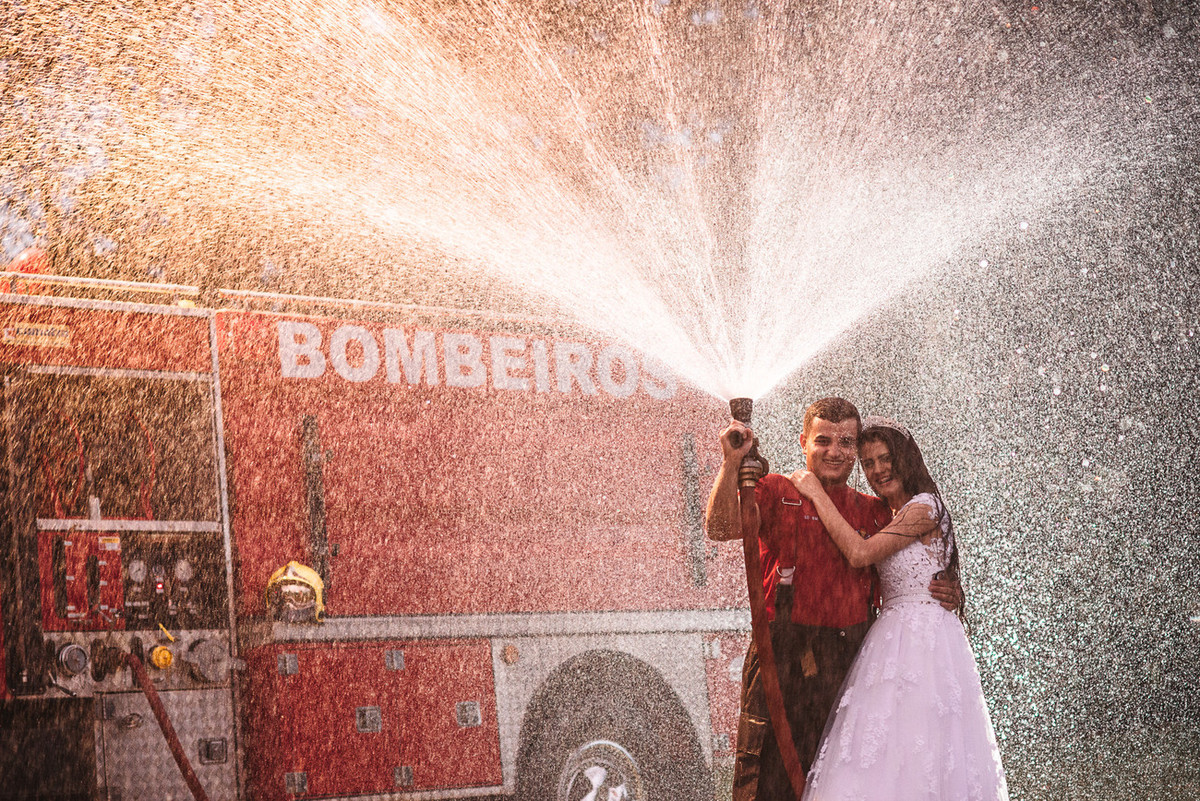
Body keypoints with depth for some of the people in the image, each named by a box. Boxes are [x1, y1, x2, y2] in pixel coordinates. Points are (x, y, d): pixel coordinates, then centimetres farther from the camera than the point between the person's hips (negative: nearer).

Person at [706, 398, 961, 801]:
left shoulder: (873, 511, 15)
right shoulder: (778, 492, 3)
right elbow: (721, 527, -14)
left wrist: (948, 592, 3)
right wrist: (731, 463, -25)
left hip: (852, 661, 4)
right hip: (786, 657, -4)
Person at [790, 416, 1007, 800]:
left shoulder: (924, 508, -10)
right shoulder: (889, 517, 19)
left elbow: (860, 553, -18)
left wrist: (817, 494, -11)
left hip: (923, 635, -9)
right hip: (893, 635, 9)